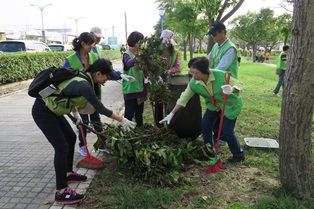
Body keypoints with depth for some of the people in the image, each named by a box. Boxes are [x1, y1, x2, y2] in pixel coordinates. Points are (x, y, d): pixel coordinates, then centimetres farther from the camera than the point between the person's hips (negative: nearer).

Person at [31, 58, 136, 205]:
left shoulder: (83, 78, 1)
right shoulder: (84, 85, -27)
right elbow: (101, 109, -21)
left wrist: (75, 113, 22)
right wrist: (122, 120, -13)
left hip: (51, 109, 10)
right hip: (42, 111, -10)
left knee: (71, 138, 15)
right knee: (62, 146, -10)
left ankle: (68, 173, 31)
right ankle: (61, 192, -1)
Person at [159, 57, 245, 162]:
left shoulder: (221, 75, -34)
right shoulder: (194, 83, -20)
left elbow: (237, 86, -22)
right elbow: (184, 98, -12)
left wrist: (231, 89, -48)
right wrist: (171, 114, -14)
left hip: (230, 104, -5)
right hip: (214, 105, 5)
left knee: (227, 131, -6)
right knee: (205, 124, -2)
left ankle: (238, 155, 18)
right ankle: (209, 150, 20)